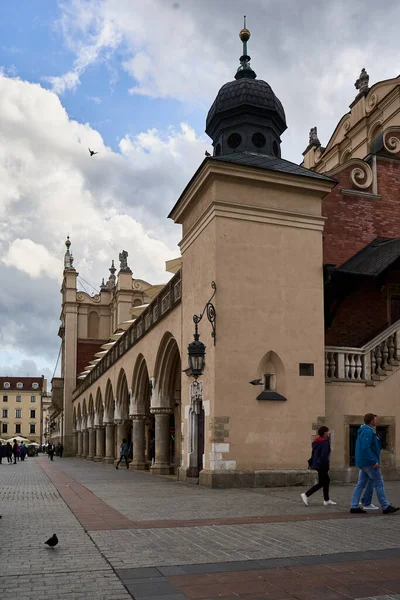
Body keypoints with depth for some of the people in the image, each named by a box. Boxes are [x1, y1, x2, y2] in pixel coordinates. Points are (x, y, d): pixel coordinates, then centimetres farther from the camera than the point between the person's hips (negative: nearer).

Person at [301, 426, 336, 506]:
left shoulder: (317, 441, 12)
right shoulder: (325, 442, -17)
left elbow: (314, 453, 15)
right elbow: (324, 455, -25)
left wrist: (311, 462, 18)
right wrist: (326, 465, -20)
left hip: (317, 464, 10)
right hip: (322, 466, -10)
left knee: (326, 481, 17)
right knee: (321, 483, -2)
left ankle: (327, 500, 23)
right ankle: (306, 495, -5)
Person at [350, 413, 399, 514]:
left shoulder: (364, 430, 17)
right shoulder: (368, 431, -16)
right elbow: (365, 448, -25)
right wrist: (374, 462, -23)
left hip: (363, 463, 10)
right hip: (369, 463, -10)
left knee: (361, 484, 10)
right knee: (379, 483, -2)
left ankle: (354, 506, 9)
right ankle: (385, 507, 3)